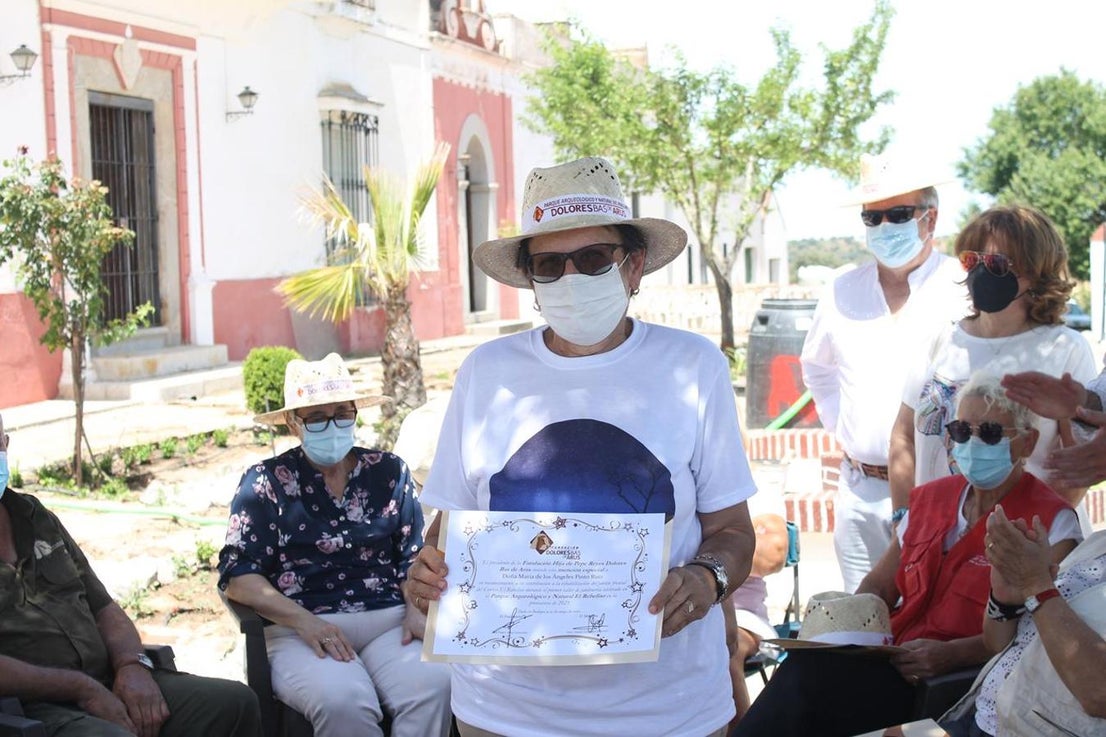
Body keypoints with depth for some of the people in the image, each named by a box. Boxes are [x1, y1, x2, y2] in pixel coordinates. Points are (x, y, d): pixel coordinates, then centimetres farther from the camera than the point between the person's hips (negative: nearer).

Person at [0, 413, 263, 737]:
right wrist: (83, 689, -15)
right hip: (28, 710, -8)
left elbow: (103, 609, 19)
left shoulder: (35, 517, 18)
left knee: (235, 702, -4)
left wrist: (133, 665, -1)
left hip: (103, 684, 8)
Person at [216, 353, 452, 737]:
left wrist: (418, 607, -6)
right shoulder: (265, 482, 6)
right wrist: (304, 620, -16)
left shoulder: (388, 471, 15)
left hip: (389, 620, 2)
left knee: (434, 684, -30)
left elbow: (415, 557, 16)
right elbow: (238, 575, -1)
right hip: (302, 629, -2)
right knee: (342, 701, -34)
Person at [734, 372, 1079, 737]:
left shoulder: (1051, 521, -2)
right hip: (892, 651, 6)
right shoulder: (931, 498, 17)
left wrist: (950, 654, -21)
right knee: (806, 664, -26)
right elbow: (879, 585, 21)